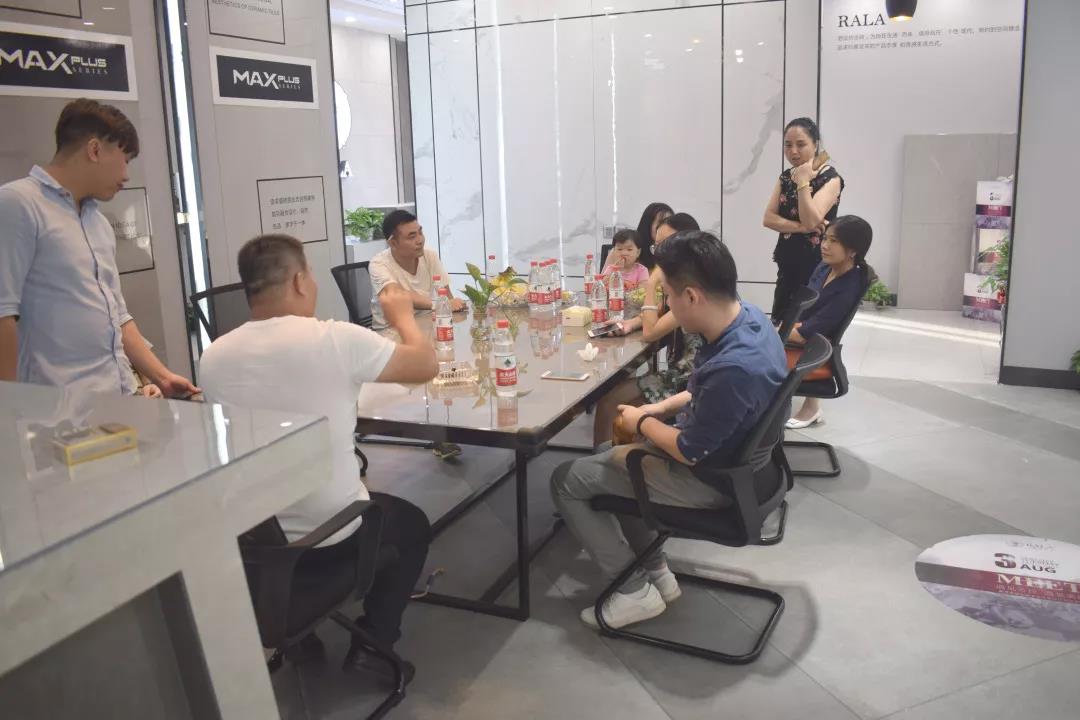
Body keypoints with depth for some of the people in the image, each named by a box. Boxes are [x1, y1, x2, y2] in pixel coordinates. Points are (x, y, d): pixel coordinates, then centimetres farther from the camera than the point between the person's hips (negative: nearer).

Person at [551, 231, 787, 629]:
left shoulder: (733, 368, -37)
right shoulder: (748, 315, -8)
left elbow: (689, 451, -24)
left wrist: (642, 422, -7)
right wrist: (662, 407, 3)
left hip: (710, 478, -9)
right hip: (728, 456, 9)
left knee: (567, 480, 0)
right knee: (609, 457, 26)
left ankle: (635, 591, 8)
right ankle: (655, 570, 24)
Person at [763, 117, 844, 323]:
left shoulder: (830, 178, -10)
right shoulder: (785, 177, 10)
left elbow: (811, 221, -20)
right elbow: (768, 218, 0)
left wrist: (803, 182, -21)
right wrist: (800, 227, -15)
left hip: (817, 264, -6)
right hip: (788, 262, 6)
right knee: (781, 324, 8)